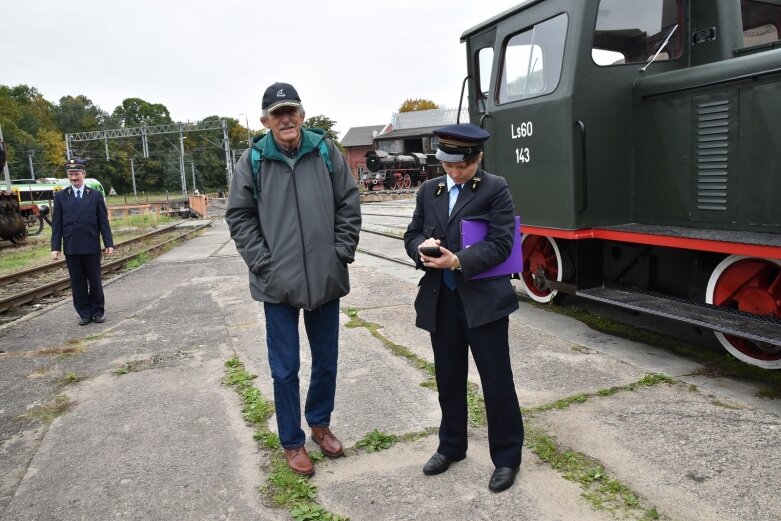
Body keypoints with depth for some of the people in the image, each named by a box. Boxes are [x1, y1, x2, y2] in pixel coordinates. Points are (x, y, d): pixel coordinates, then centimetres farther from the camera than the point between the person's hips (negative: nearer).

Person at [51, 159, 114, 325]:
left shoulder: (96, 195, 3)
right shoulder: (60, 196, 5)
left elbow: (103, 221, 3)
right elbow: (56, 224, 3)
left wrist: (109, 243, -3)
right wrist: (55, 247, -3)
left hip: (91, 247, -1)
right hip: (71, 248, 1)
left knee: (95, 281, 6)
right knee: (77, 283, 6)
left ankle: (98, 311, 18)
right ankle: (84, 313, 15)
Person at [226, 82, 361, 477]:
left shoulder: (325, 152, 0)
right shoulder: (253, 161, -3)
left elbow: (349, 204, 4)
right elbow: (239, 216, 0)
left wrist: (342, 253, -3)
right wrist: (263, 264, -7)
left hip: (326, 279, 2)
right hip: (278, 283, -2)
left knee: (326, 361, 16)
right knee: (285, 369, 6)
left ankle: (320, 423, 39)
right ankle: (292, 442, 26)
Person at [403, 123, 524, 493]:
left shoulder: (495, 189, -5)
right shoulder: (429, 190, 10)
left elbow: (500, 244, -12)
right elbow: (411, 234, 11)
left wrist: (458, 261, -23)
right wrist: (421, 248, -12)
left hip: (484, 298, -5)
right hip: (440, 299, 5)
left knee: (496, 380, 4)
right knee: (448, 377, 16)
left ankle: (507, 457, 22)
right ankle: (451, 446, 35)